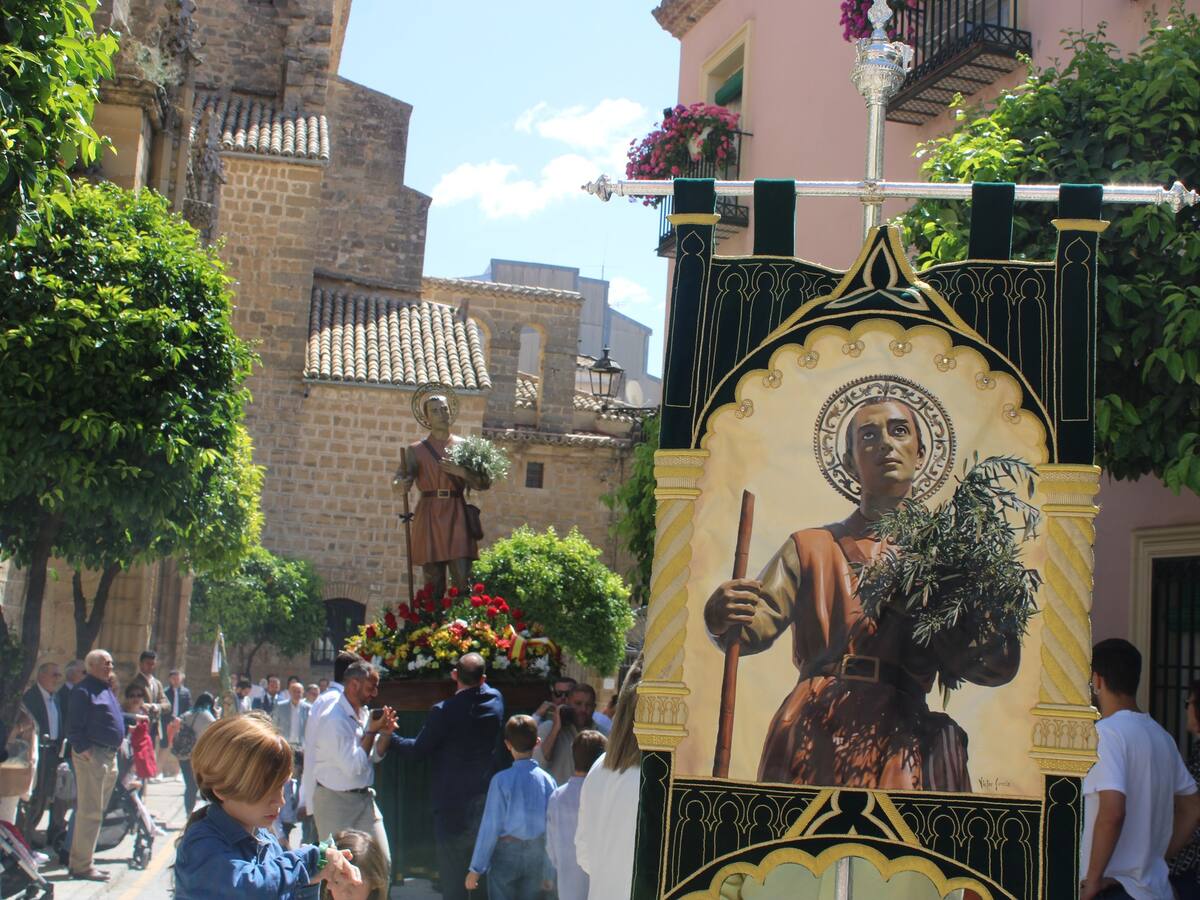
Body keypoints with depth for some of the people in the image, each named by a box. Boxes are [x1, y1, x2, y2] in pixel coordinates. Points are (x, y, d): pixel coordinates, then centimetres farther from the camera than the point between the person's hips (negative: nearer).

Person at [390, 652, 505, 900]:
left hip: (452, 804, -5)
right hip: (486, 799, 5)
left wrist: (389, 736, 5)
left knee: (452, 876, 2)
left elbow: (417, 750, -8)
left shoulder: (443, 712, -18)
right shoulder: (495, 701, -2)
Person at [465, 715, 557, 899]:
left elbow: (491, 826, -10)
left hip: (506, 852, -3)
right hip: (536, 855, 3)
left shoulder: (501, 780, -12)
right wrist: (548, 871, 9)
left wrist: (476, 868, -3)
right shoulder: (547, 780, -5)